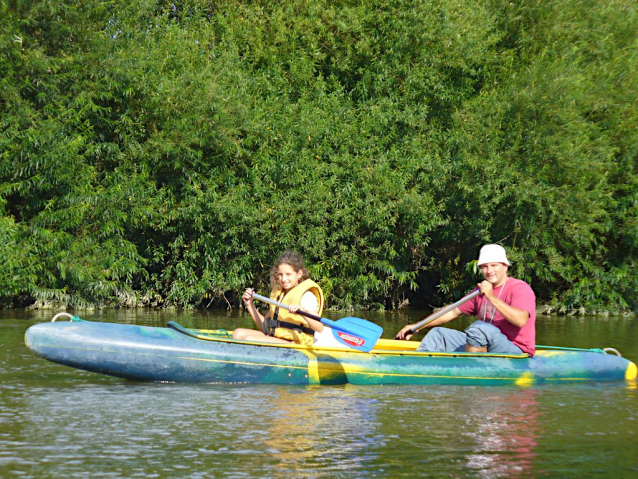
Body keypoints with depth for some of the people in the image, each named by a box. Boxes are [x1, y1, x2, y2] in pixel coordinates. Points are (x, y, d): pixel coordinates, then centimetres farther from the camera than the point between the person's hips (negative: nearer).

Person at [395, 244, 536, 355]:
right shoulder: (481, 291, 16)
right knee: (437, 335, 8)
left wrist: (491, 297, -30)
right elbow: (453, 312, 19)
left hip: (517, 353, -8)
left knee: (479, 327, -34)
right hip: (485, 348, 8)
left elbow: (521, 320, -27)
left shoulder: (520, 288, -9)